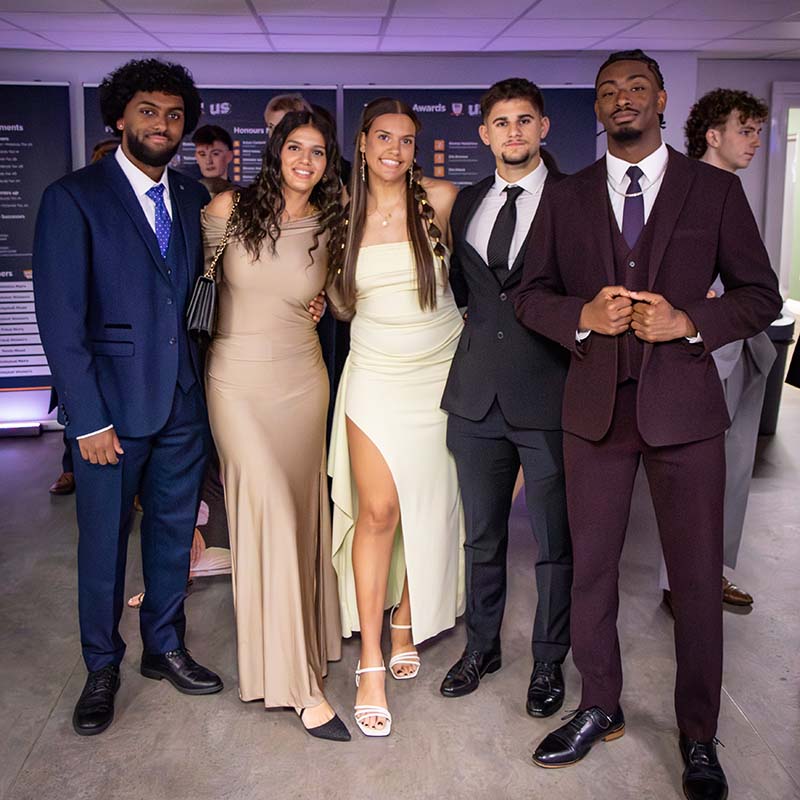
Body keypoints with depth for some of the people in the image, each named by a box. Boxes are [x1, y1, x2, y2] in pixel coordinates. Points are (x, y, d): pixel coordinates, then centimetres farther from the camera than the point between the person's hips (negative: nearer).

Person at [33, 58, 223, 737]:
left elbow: (200, 290, 10)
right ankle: (103, 668, 29)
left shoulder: (193, 197, 8)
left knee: (174, 529, 15)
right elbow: (60, 317, -11)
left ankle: (165, 648, 35)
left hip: (183, 400, 5)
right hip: (111, 403, -4)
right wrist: (87, 419, -14)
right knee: (104, 539, 9)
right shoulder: (73, 197, -7)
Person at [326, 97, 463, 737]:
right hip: (376, 373, 0)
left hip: (440, 371, 0)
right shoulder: (345, 214, 3)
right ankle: (371, 662, 2)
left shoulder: (440, 199, -2)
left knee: (429, 506, 6)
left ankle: (407, 621, 29)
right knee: (378, 511, -7)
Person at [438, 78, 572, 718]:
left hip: (548, 399, -4)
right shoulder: (466, 203, 12)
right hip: (477, 397, 4)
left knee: (554, 543, 9)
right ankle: (482, 647, 35)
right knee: (482, 536, 16)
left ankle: (549, 661, 28)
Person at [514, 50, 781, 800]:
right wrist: (582, 316, -13)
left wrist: (689, 322, -15)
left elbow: (761, 294, 2)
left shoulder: (715, 189, 3)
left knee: (697, 577, 5)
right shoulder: (566, 197, 8)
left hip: (683, 406, -1)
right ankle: (599, 709, 31)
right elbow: (530, 294, 7)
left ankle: (698, 738, 24)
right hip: (594, 407, 2)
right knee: (590, 568, 11)